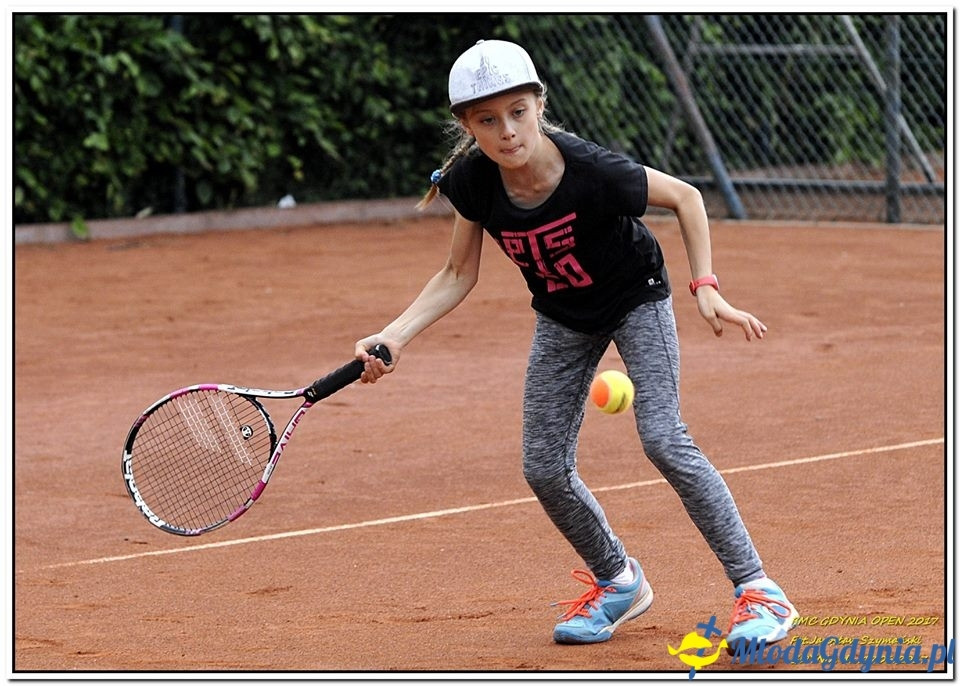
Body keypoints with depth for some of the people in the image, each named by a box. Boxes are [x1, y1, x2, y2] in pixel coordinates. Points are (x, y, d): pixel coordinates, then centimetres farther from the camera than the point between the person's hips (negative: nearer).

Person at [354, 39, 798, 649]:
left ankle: (757, 589, -13)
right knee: (545, 468, -1)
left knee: (663, 438, -22)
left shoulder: (592, 170, -33)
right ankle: (618, 581, 25)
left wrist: (705, 287, -22)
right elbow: (459, 276, -7)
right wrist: (394, 337, -19)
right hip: (563, 319, 5)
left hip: (637, 299, -5)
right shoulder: (474, 181, -22)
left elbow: (686, 197, -16)